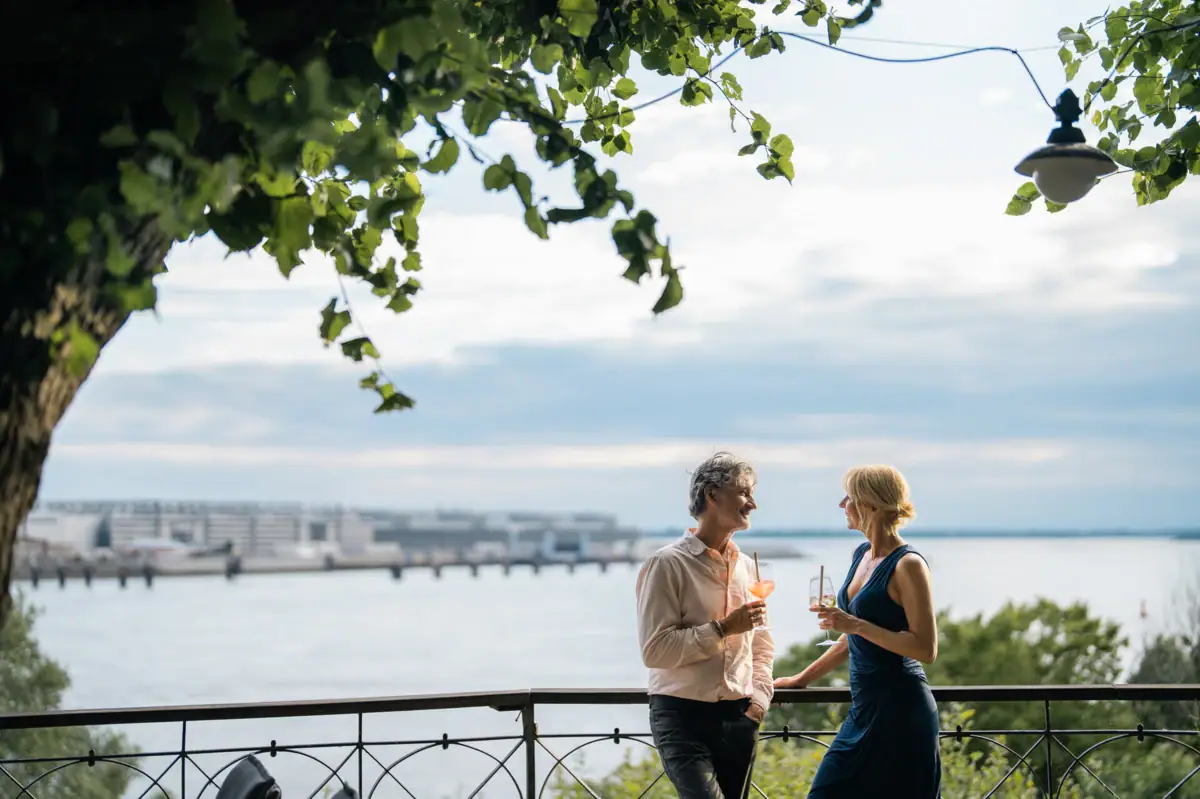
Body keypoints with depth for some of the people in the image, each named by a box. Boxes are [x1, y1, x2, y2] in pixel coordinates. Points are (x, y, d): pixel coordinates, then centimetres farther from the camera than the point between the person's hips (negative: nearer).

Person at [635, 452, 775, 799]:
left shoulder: (747, 567, 12)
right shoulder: (669, 563, -9)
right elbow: (654, 650, -16)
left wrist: (758, 699, 6)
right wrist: (723, 628, -16)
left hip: (739, 718, 6)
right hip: (684, 717, -6)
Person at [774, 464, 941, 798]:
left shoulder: (907, 565, -14)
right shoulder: (862, 555, 12)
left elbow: (926, 649, -19)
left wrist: (854, 623, -22)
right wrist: (802, 679, 26)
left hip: (900, 712, -9)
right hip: (865, 708, 9)